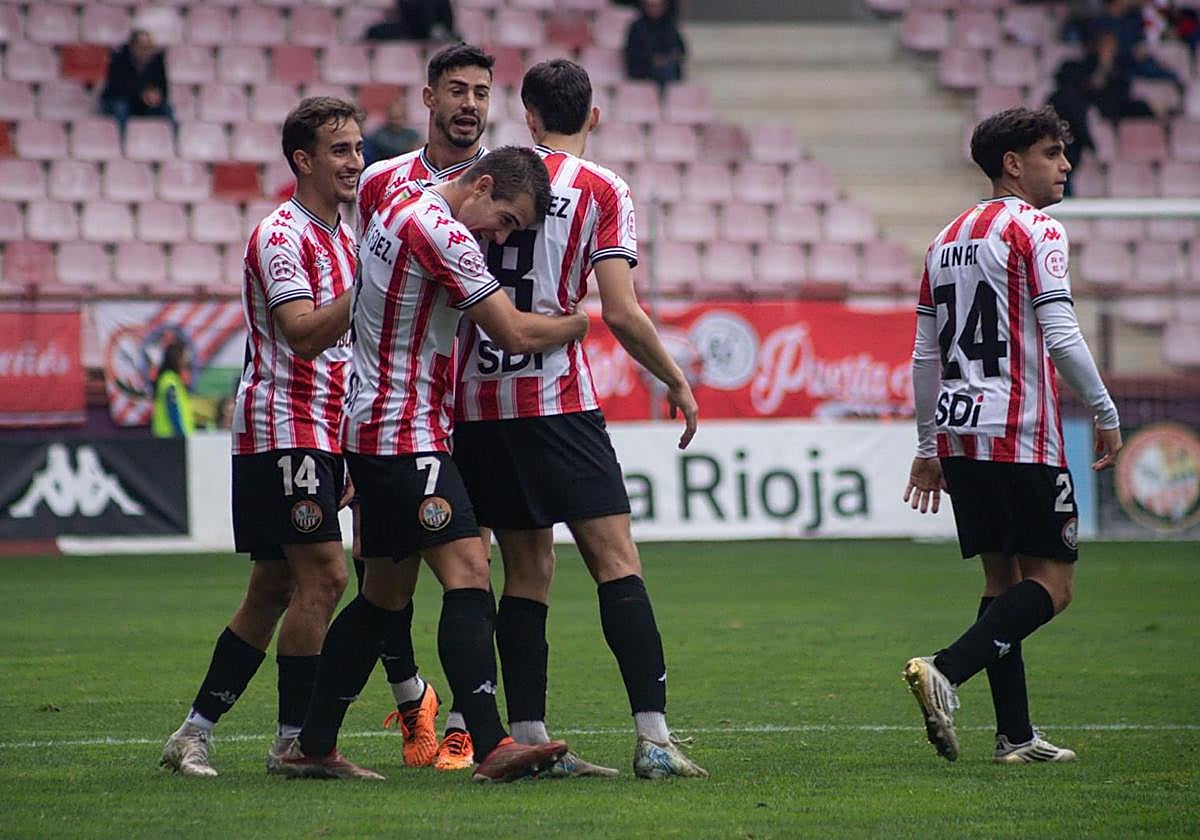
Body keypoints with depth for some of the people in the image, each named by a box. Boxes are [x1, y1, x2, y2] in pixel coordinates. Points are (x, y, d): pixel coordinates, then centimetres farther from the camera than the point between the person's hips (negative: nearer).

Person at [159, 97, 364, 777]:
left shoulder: (345, 238, 17)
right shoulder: (280, 237, -11)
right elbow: (303, 334, -23)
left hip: (322, 433, 9)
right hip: (281, 428, -9)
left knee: (274, 588, 8)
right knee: (323, 573, -15)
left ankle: (196, 731, 13)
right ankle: (295, 739, -10)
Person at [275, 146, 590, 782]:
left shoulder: (399, 204, 14)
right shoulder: (441, 231, -16)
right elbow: (514, 334, -15)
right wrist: (583, 322, 2)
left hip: (372, 429, 10)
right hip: (406, 436, -10)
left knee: (384, 594, 15)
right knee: (467, 574, -18)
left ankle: (312, 747, 18)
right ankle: (491, 748, -27)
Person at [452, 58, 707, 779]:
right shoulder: (602, 190, -1)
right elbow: (622, 313, -9)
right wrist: (678, 382, 4)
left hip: (479, 397, 5)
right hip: (556, 401, -5)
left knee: (528, 568, 10)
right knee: (617, 560, -5)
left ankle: (529, 740, 6)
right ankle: (655, 739, -14)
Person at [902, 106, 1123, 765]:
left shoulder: (948, 240, 17)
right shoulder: (1036, 231, -6)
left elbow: (925, 357, 18)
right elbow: (1060, 334, -16)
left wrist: (928, 449, 23)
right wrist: (1106, 414, -7)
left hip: (959, 434, 8)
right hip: (1021, 435, -8)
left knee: (1003, 578, 12)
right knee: (1052, 583, -4)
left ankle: (1015, 734, 9)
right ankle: (946, 671, -22)